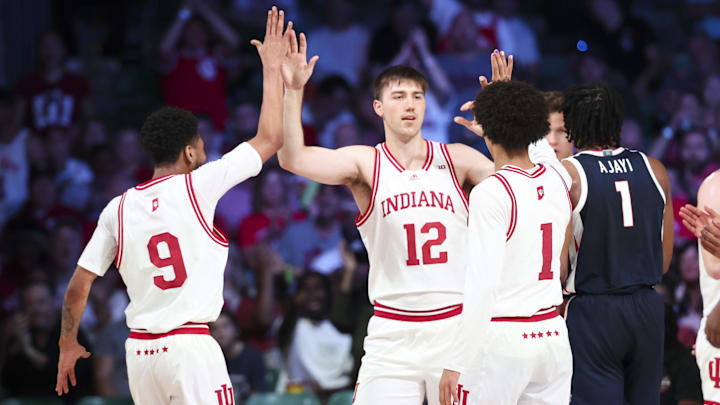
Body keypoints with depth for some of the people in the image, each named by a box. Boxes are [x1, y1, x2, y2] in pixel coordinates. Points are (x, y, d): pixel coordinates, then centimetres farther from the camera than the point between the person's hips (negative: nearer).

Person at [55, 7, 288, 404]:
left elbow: (78, 286, 8)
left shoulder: (117, 210, 8)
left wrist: (68, 345, 23)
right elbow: (269, 139, 1)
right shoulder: (196, 187, -4)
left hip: (140, 351, 5)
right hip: (190, 346, -5)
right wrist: (272, 67, 11)